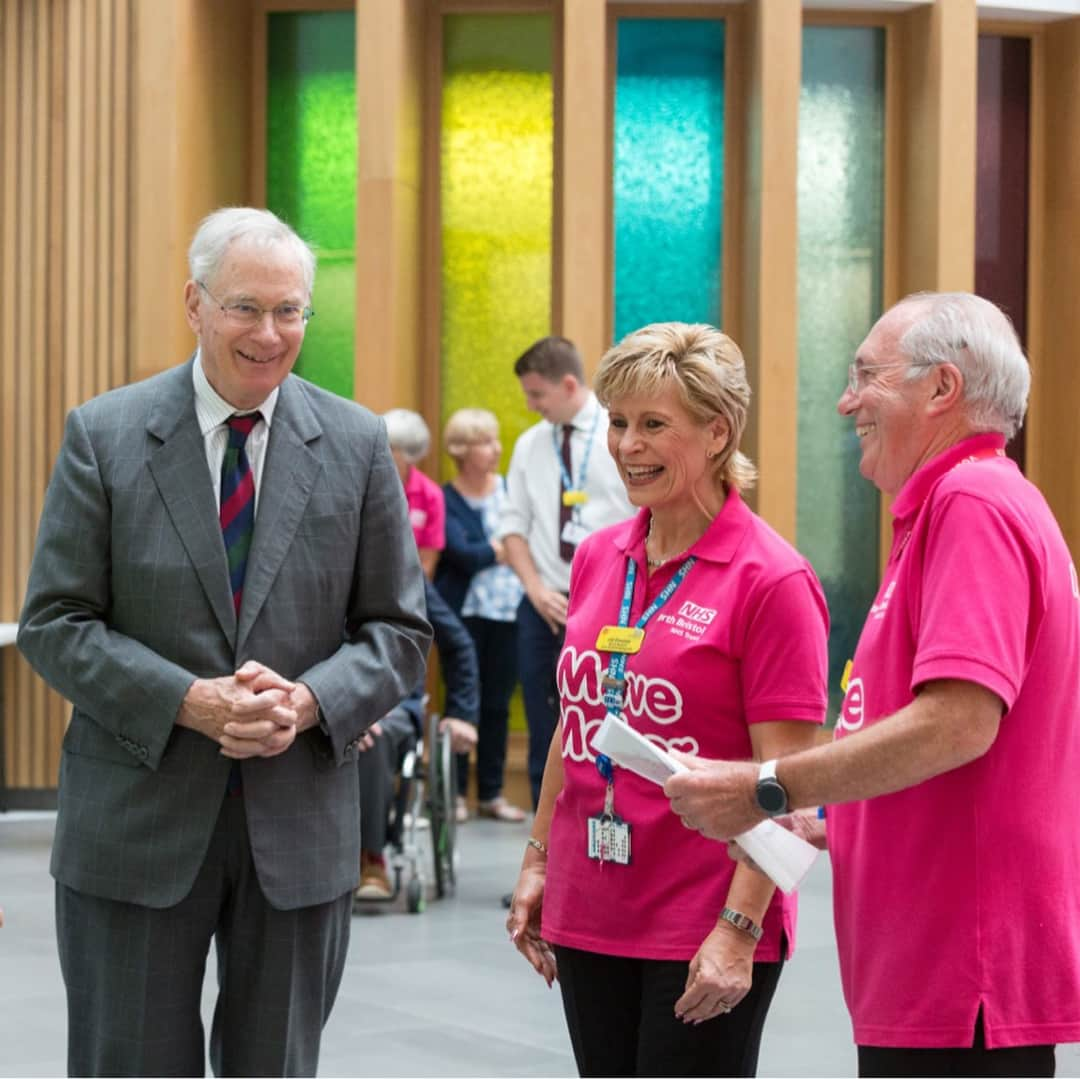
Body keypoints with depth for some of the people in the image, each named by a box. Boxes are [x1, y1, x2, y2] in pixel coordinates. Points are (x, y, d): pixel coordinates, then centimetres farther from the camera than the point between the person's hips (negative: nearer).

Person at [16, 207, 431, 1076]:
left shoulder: (357, 444, 2)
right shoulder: (104, 436, -2)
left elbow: (399, 630, 4)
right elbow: (54, 623, -5)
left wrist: (310, 703, -15)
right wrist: (186, 702, -19)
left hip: (299, 828, 2)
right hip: (139, 820, -1)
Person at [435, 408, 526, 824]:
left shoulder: (510, 488, 8)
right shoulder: (447, 500, -3)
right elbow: (462, 553, -15)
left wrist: (485, 550, -12)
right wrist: (504, 549, -7)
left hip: (509, 610, 3)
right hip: (464, 612, -3)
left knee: (497, 704, 7)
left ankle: (492, 793, 14)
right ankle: (454, 791, 10)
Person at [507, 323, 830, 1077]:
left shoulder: (772, 580, -11)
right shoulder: (599, 558, 8)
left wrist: (740, 930, -18)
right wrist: (538, 861, 15)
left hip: (703, 933, -6)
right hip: (589, 915, 6)